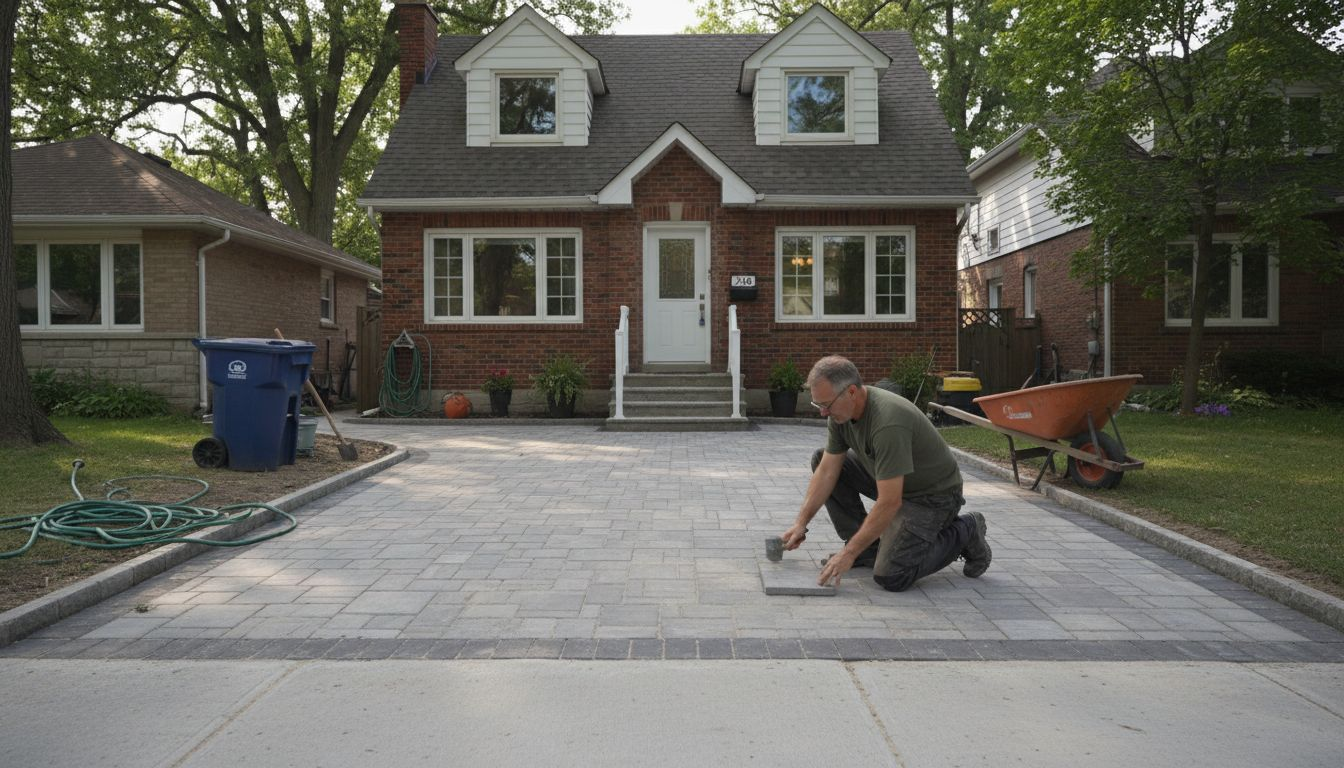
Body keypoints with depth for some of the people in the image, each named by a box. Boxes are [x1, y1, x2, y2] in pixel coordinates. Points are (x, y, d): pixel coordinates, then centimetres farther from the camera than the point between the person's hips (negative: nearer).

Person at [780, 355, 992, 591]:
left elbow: (889, 503, -35)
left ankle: (964, 534, 2)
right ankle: (867, 546, 7)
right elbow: (827, 471, -3)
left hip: (933, 494, -8)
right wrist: (801, 523, -8)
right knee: (821, 461, 0)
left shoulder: (888, 422, -36)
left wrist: (849, 554, -30)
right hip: (890, 482, 8)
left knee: (891, 575, -22)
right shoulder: (841, 412, -9)